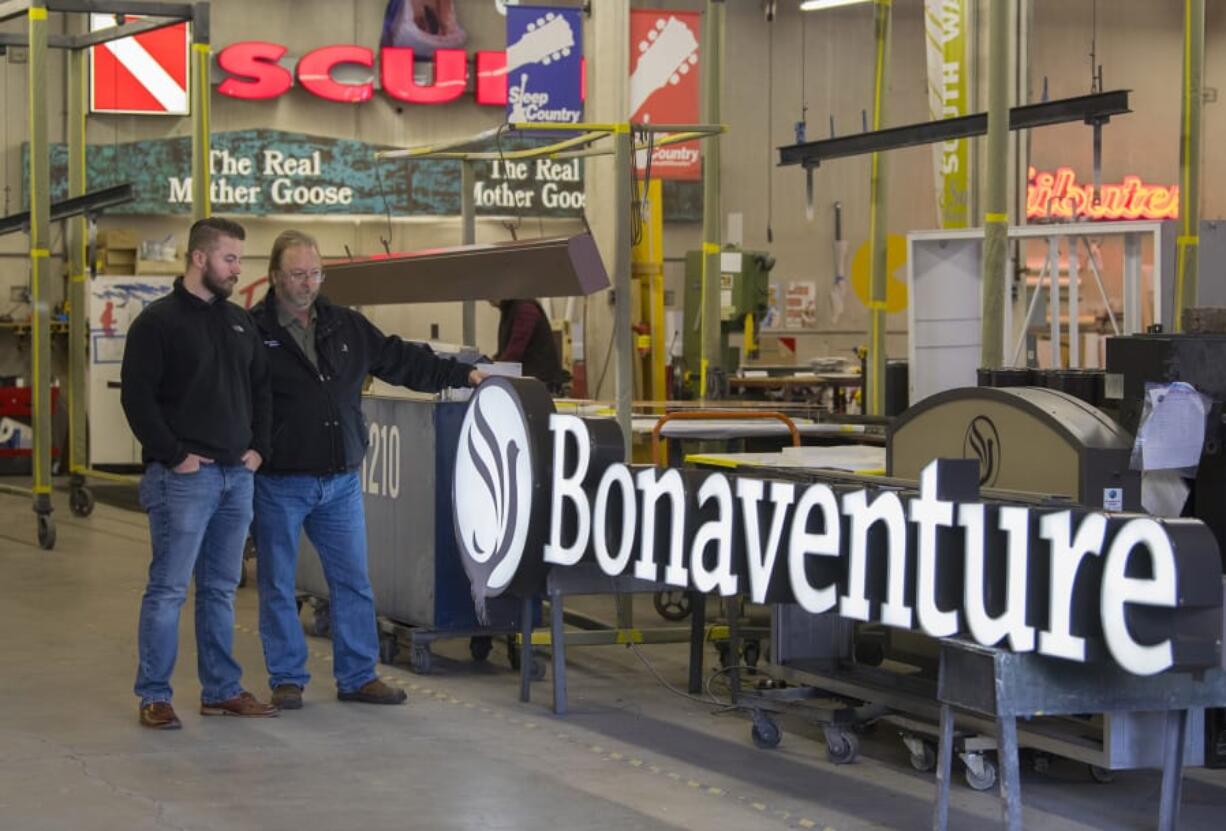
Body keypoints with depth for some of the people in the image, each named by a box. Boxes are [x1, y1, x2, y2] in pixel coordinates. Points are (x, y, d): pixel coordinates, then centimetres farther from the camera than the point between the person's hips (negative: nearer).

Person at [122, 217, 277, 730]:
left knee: (221, 589, 12)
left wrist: (258, 447, 9)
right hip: (184, 477, -7)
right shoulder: (159, 321, -6)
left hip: (237, 476, 7)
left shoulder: (240, 322, 15)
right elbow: (137, 396, -12)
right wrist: (173, 455, -15)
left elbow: (260, 389, 22)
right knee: (169, 588, -5)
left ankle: (222, 690, 18)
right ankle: (154, 697, 1)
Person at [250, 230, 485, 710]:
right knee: (278, 585, 4)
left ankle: (358, 677, 17)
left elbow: (399, 360, 17)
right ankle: (287, 679, 15)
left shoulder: (347, 327, 10)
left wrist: (461, 374, 15)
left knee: (353, 580, 8)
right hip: (279, 484, -5)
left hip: (341, 481, 5)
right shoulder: (253, 332, -7)